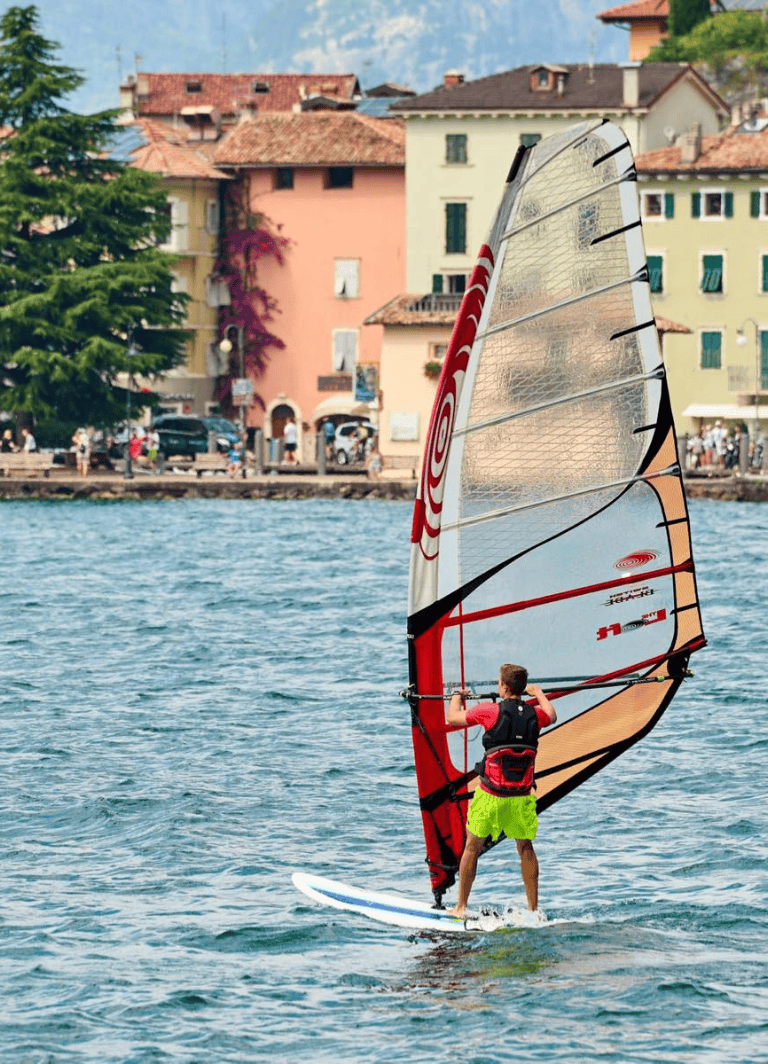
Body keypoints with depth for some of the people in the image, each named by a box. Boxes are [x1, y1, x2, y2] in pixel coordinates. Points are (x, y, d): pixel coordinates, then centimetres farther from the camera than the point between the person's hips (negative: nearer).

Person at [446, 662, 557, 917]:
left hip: (490, 795, -3)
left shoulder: (490, 711, -12)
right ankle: (534, 909, 15)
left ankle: (461, 907, 15)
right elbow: (552, 716, 26)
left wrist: (457, 696, 22)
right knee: (526, 848, 15)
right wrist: (538, 693, 45)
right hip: (521, 797, 3)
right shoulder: (534, 714, 0)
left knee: (472, 847, 11)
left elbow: (453, 718, 2)